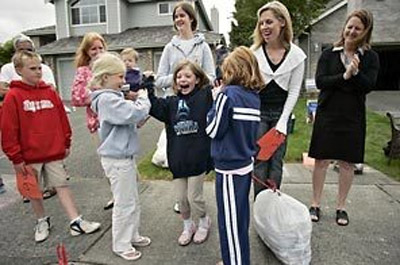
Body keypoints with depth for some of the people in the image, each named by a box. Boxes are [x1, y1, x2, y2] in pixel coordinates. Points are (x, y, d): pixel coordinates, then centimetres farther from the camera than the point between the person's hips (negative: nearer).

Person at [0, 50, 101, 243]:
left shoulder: (50, 92, 2)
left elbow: (62, 118, 8)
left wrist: (66, 143, 9)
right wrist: (16, 158, -8)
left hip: (54, 152, 2)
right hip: (29, 156, -2)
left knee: (62, 185, 6)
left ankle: (76, 222, 11)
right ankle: (42, 221, 34)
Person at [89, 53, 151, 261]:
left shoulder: (111, 97, 12)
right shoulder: (107, 99, -21)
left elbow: (129, 117, 13)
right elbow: (136, 113, -30)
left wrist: (137, 99, -3)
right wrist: (142, 98, -11)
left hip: (124, 156, 10)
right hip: (117, 159, -10)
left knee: (133, 200, 21)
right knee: (124, 203, 4)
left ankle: (132, 236, 37)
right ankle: (121, 245, 22)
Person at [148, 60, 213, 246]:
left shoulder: (206, 96, -3)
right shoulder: (172, 102, 7)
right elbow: (156, 108, -6)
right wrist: (148, 90, -15)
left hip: (198, 158, -4)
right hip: (178, 159, 4)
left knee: (194, 197, 6)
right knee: (181, 197, 14)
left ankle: (204, 222, 37)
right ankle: (187, 226, 41)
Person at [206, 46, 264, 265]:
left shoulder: (228, 94, -16)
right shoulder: (254, 96, 4)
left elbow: (213, 130, -13)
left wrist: (215, 103, -2)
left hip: (229, 167, -8)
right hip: (246, 164, 8)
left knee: (230, 221, 7)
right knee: (241, 216, 22)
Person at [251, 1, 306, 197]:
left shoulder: (296, 55, -3)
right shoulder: (254, 52, -4)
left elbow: (294, 91, -1)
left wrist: (283, 120, -7)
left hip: (281, 112, 1)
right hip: (257, 111, -1)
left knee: (276, 161, 6)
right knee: (260, 160, 0)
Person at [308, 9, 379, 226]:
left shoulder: (370, 57, 5)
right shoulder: (329, 54, 3)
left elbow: (369, 86, -6)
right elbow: (319, 81, -8)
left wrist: (355, 72, -21)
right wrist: (344, 77, -19)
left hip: (353, 118, 1)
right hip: (327, 114, -1)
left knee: (347, 163, 8)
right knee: (321, 160, 3)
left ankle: (341, 207, 24)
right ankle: (315, 204, 18)